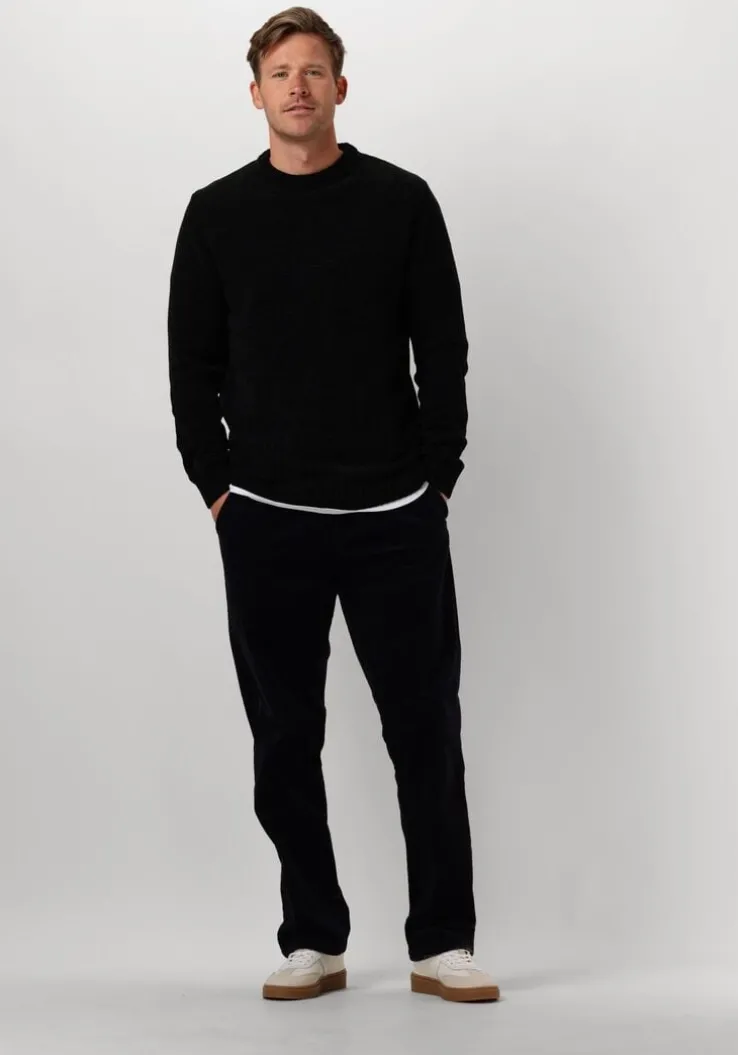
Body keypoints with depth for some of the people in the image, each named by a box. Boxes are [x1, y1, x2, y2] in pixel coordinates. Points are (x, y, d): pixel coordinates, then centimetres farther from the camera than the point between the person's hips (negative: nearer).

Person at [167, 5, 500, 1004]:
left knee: (424, 731, 3)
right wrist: (217, 487, 1)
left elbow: (444, 353, 2)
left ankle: (443, 943, 13)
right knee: (286, 740, 7)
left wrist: (437, 479, -2)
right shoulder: (217, 212, 4)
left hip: (394, 520, -1)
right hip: (266, 524, 1)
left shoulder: (401, 200, 1)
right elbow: (193, 366, 7)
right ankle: (314, 941, 19)